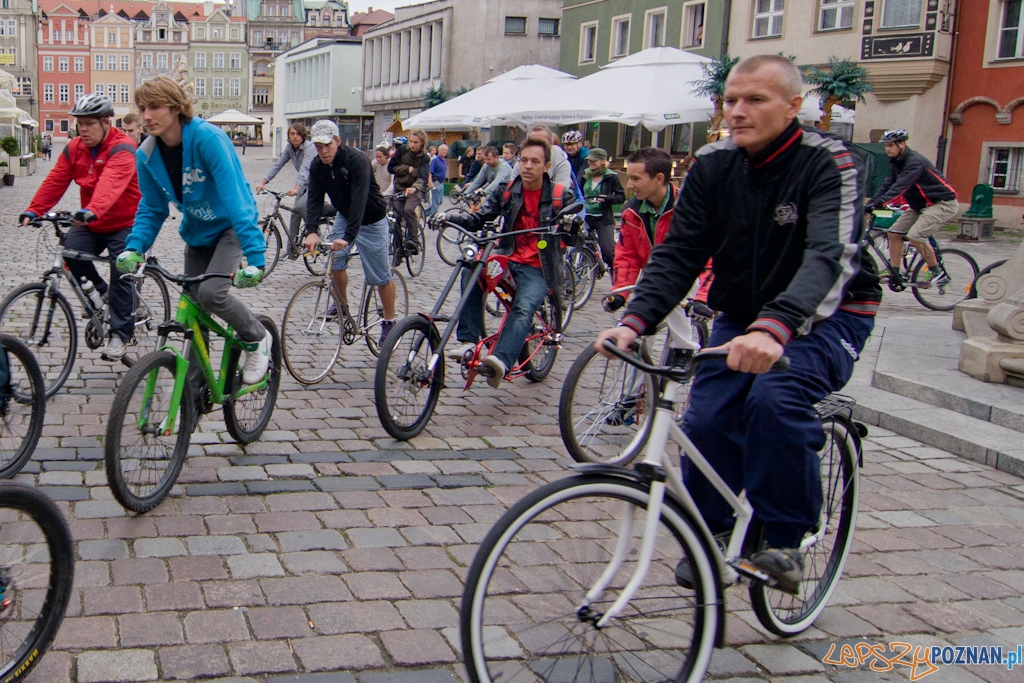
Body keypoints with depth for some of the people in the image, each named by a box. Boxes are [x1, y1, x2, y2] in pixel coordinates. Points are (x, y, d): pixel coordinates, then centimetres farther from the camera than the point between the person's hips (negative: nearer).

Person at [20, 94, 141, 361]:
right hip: (91, 224, 6)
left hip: (124, 224, -6)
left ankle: (120, 335, 2)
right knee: (72, 252, -19)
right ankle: (100, 289, 10)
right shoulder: (74, 148, 2)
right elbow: (55, 181, -4)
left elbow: (110, 183, -39)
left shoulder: (122, 149, -20)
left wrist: (92, 211, -55)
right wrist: (33, 211, -18)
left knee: (121, 275, -11)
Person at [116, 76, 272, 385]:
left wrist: (255, 257, -41)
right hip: (196, 232, 6)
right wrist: (134, 247, -17)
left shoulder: (207, 138, -27)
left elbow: (235, 198, -33)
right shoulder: (147, 154, -9)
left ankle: (257, 338, 2)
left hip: (229, 227, -6)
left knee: (211, 293, -26)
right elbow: (151, 209, 1)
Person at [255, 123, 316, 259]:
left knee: (300, 206, -26)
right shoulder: (290, 147, -3)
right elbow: (277, 165, -5)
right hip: (304, 184, 7)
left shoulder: (309, 148, -24)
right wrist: (263, 182, -15)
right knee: (295, 212, 3)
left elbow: (305, 169, -37)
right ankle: (291, 249, 9)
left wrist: (295, 188, -51)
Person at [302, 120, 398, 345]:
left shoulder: (357, 161, -30)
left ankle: (389, 322, 13)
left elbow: (359, 200, -38)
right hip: (344, 216, 6)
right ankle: (342, 305, 17)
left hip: (371, 221, -6)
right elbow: (314, 198, -18)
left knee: (381, 276, -2)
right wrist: (311, 231, -35)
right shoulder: (317, 166, -11)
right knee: (335, 260, -7)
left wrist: (348, 237, -48)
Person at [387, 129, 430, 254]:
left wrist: (414, 187, -46)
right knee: (397, 213, -6)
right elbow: (391, 167, -3)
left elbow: (423, 177, -26)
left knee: (408, 209, -28)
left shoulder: (424, 158, -11)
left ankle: (414, 241, -20)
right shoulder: (402, 150, -3)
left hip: (415, 189, -3)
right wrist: (407, 168, -16)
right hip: (400, 187, 3)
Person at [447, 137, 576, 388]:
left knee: (524, 309, -31)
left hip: (538, 268, -3)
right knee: (471, 272, -27)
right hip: (508, 258, 3)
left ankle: (500, 361, -49)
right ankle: (469, 340, -24)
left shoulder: (560, 195, -2)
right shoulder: (508, 190, 6)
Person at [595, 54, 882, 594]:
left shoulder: (833, 164, -20)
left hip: (827, 316, -4)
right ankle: (710, 535, 11)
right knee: (707, 419, -15)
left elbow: (831, 257, -36)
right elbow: (678, 252, -9)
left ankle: (785, 539, -12)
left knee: (774, 398, -31)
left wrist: (774, 328, -53)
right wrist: (634, 321, -27)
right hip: (743, 317, 5)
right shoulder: (713, 165, -5)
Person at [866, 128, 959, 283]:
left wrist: (878, 203, -45)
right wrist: (869, 203, -15)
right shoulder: (896, 162, 4)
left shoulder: (914, 162, -24)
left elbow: (900, 186, -36)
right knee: (895, 232, 0)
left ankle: (938, 273, -9)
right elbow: (887, 185, -2)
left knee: (915, 235, -24)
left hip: (943, 203, -10)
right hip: (922, 205, 10)